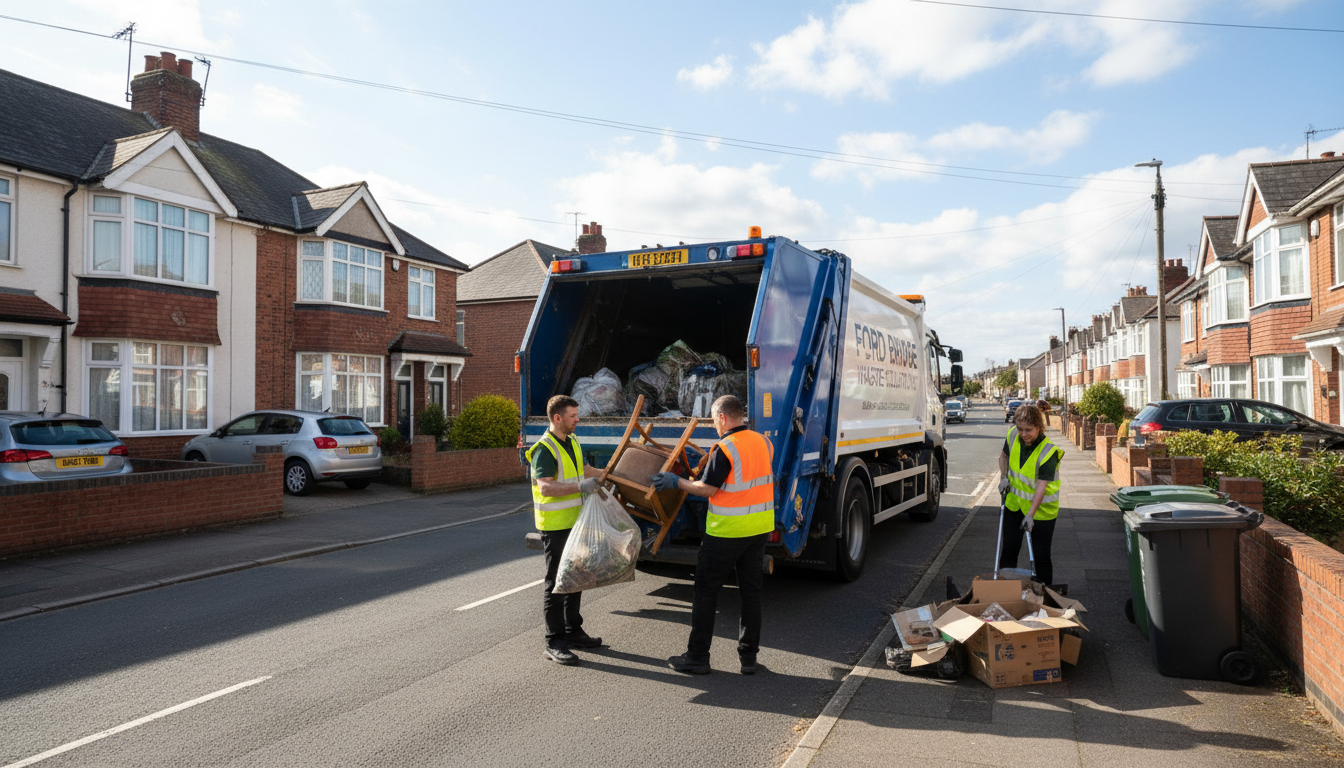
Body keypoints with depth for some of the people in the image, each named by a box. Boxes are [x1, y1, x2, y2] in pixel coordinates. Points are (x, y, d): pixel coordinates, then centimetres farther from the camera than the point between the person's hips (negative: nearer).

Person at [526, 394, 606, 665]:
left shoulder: (572, 441, 12)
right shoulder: (544, 449, -18)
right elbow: (545, 487, -29)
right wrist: (580, 487, -36)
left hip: (575, 521, 9)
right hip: (555, 525, -9)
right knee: (555, 582, -3)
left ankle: (573, 632, 30)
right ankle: (554, 643, 4)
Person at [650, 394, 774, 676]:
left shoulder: (725, 449, -17)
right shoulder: (764, 442, 5)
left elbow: (706, 489, -14)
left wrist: (676, 481, -1)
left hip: (727, 531, -7)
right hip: (761, 526, 7)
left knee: (706, 591, 5)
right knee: (751, 590, 14)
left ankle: (697, 657, 11)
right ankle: (749, 657, 18)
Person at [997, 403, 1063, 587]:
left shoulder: (1048, 451, -24)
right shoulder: (1013, 436, -7)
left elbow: (1042, 485, -28)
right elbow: (1004, 456, 15)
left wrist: (1030, 514, -34)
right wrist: (1003, 477, 0)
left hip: (1041, 508, -5)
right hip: (1014, 502, 5)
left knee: (1041, 556, 1)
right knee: (1009, 549, 13)